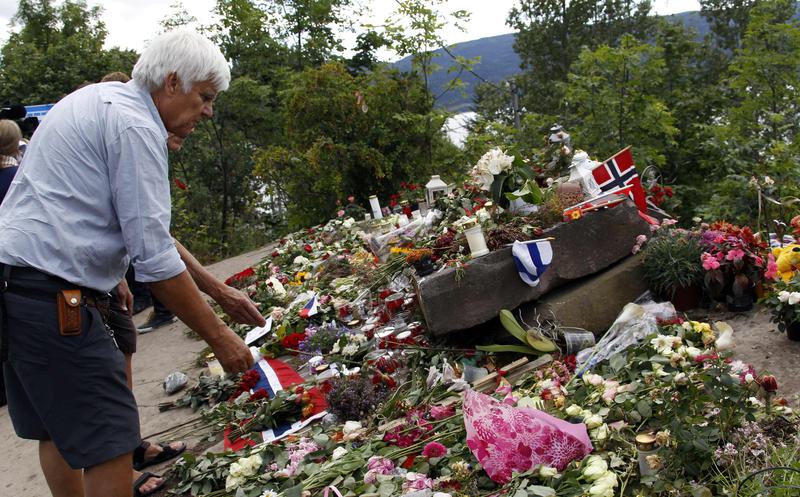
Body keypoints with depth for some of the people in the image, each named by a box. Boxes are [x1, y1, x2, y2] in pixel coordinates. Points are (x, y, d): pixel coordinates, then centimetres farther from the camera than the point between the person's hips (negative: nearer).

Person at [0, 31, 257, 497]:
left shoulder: (94, 98, 18)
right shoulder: (136, 127, -14)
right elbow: (156, 257, -19)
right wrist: (218, 336, -13)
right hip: (51, 296, -11)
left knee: (57, 430, 18)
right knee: (109, 442, -8)